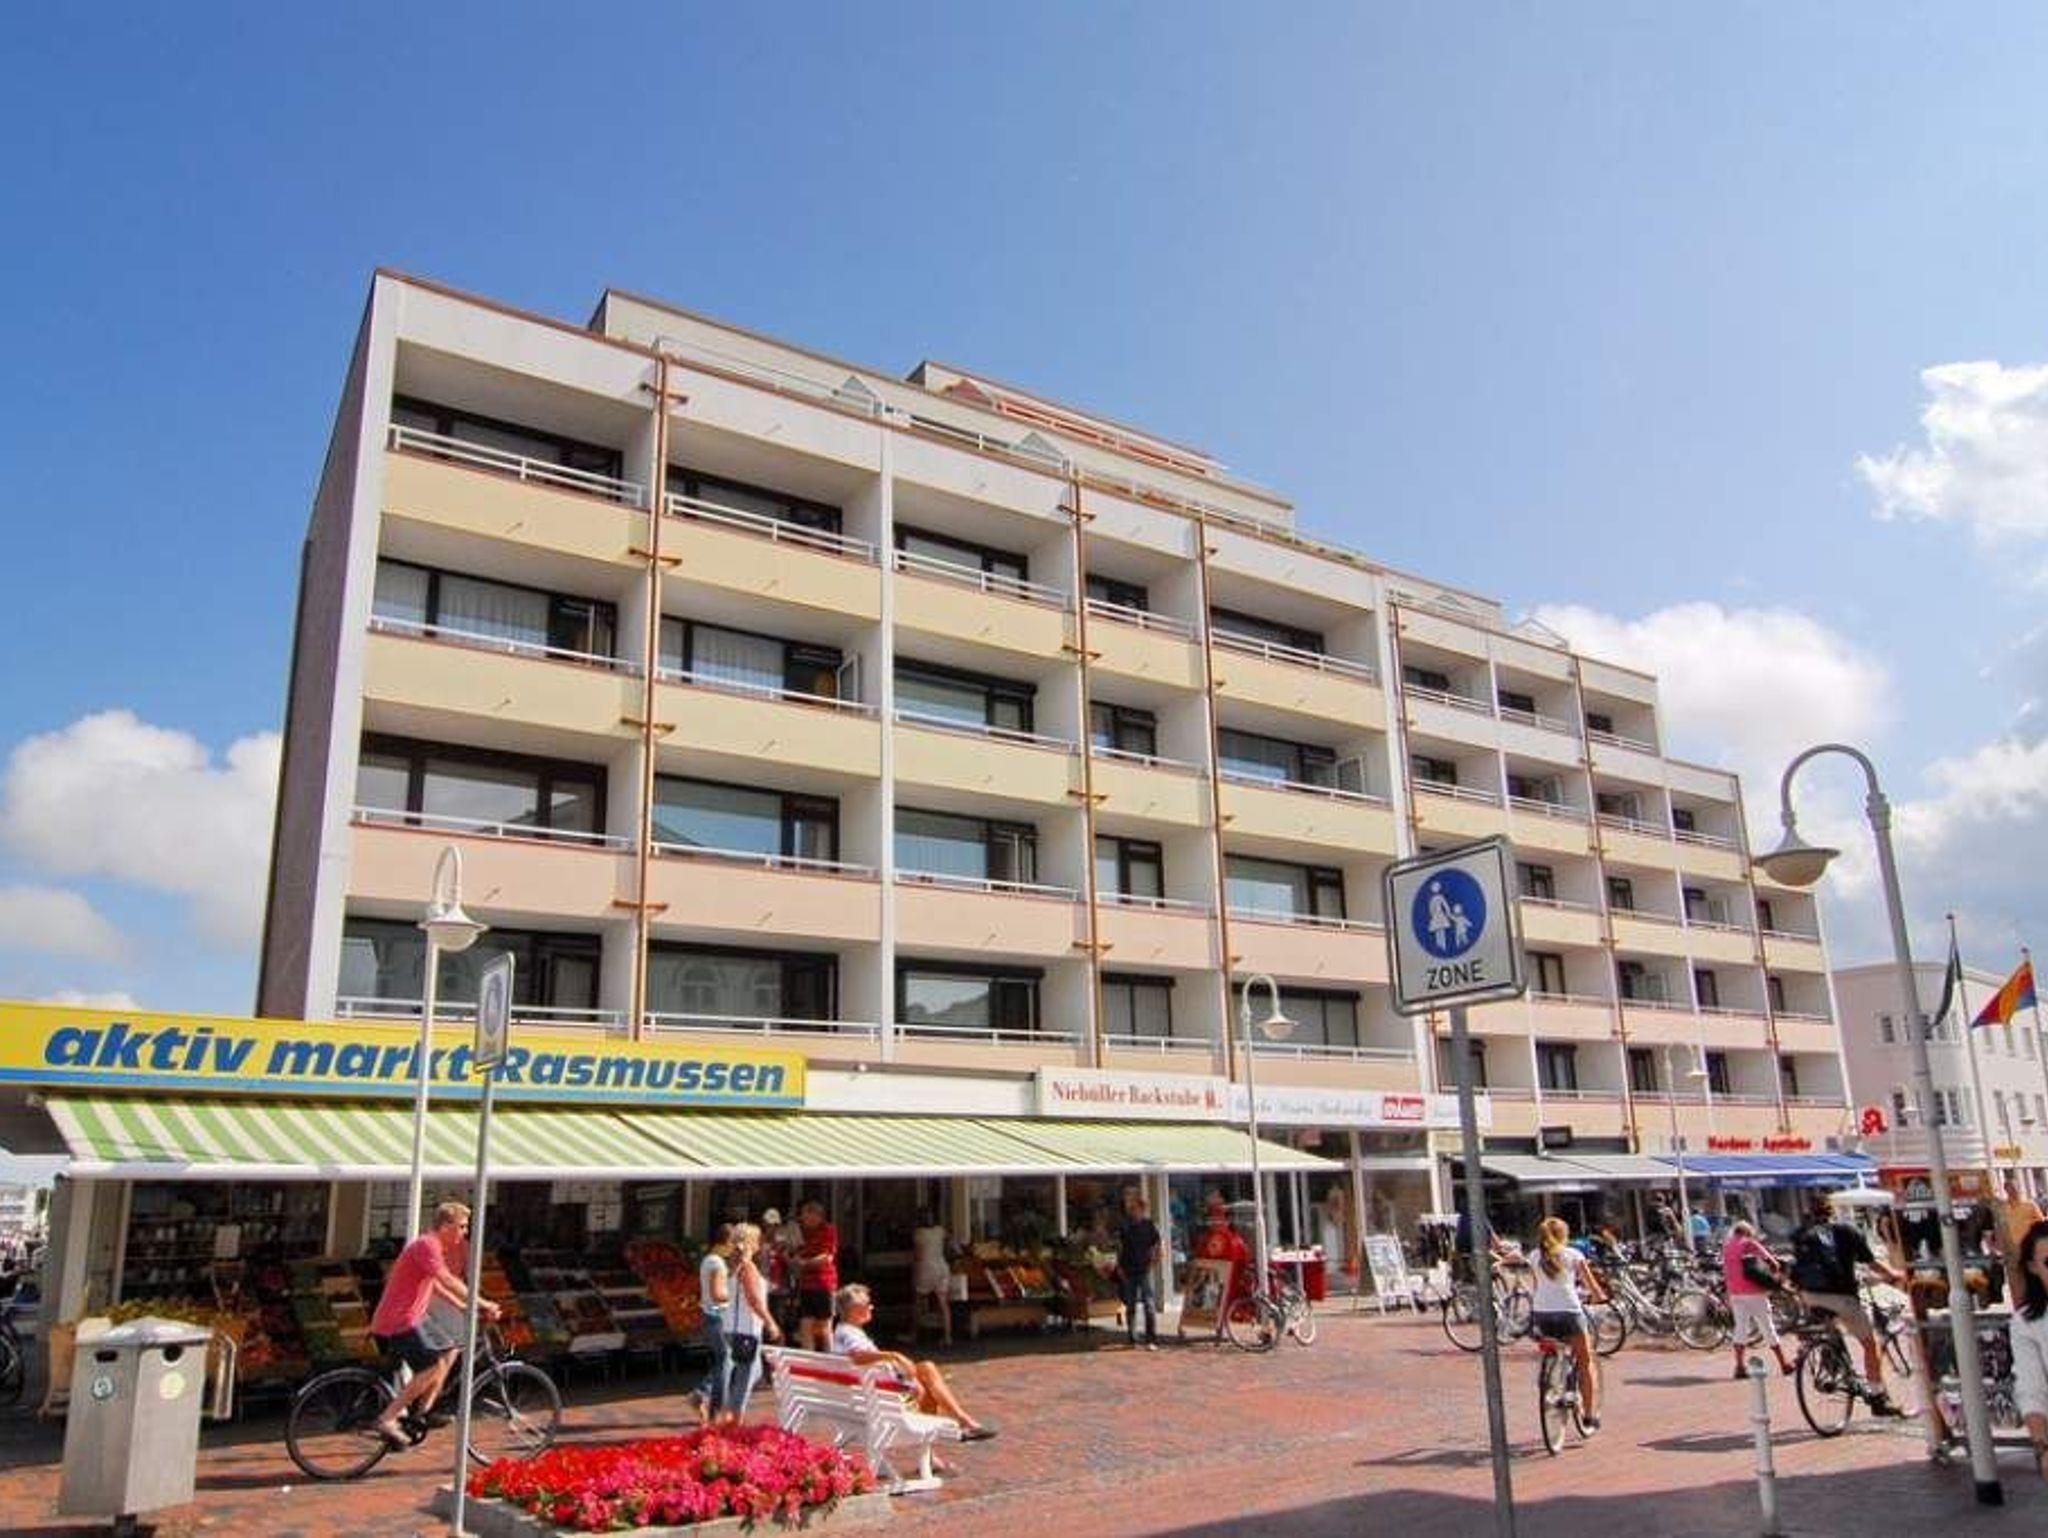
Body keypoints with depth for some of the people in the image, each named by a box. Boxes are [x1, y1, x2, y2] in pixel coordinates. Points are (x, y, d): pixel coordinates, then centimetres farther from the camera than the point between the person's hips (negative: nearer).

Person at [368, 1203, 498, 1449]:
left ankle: (423, 1411, 16)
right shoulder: (426, 1246, -17)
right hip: (399, 1322, -11)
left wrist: (465, 1306, 20)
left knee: (448, 1350, 13)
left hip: (412, 1317, 11)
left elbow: (436, 1285, 25)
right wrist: (481, 1304, -24)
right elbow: (448, 1280, -25)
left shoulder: (432, 1246, 16)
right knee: (434, 1367, -14)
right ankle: (387, 1419, -10)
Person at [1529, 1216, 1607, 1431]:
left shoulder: (1536, 1256, 15)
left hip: (1541, 1314, 2)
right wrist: (1600, 1297, 33)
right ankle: (1590, 1414, 12)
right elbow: (1592, 1286, 13)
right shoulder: (1573, 1255, 7)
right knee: (1586, 1362, 13)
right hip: (1568, 1311, -2)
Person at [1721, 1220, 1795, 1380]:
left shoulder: (1726, 1247, 11)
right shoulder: (1750, 1243, -3)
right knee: (1767, 1328, 5)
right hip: (1754, 1293, -4)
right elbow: (1770, 1261, -12)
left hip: (1736, 1294, 4)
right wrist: (1778, 1274, 7)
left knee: (1740, 1327, 8)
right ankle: (1784, 1364, 13)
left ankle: (1740, 1366, 3)